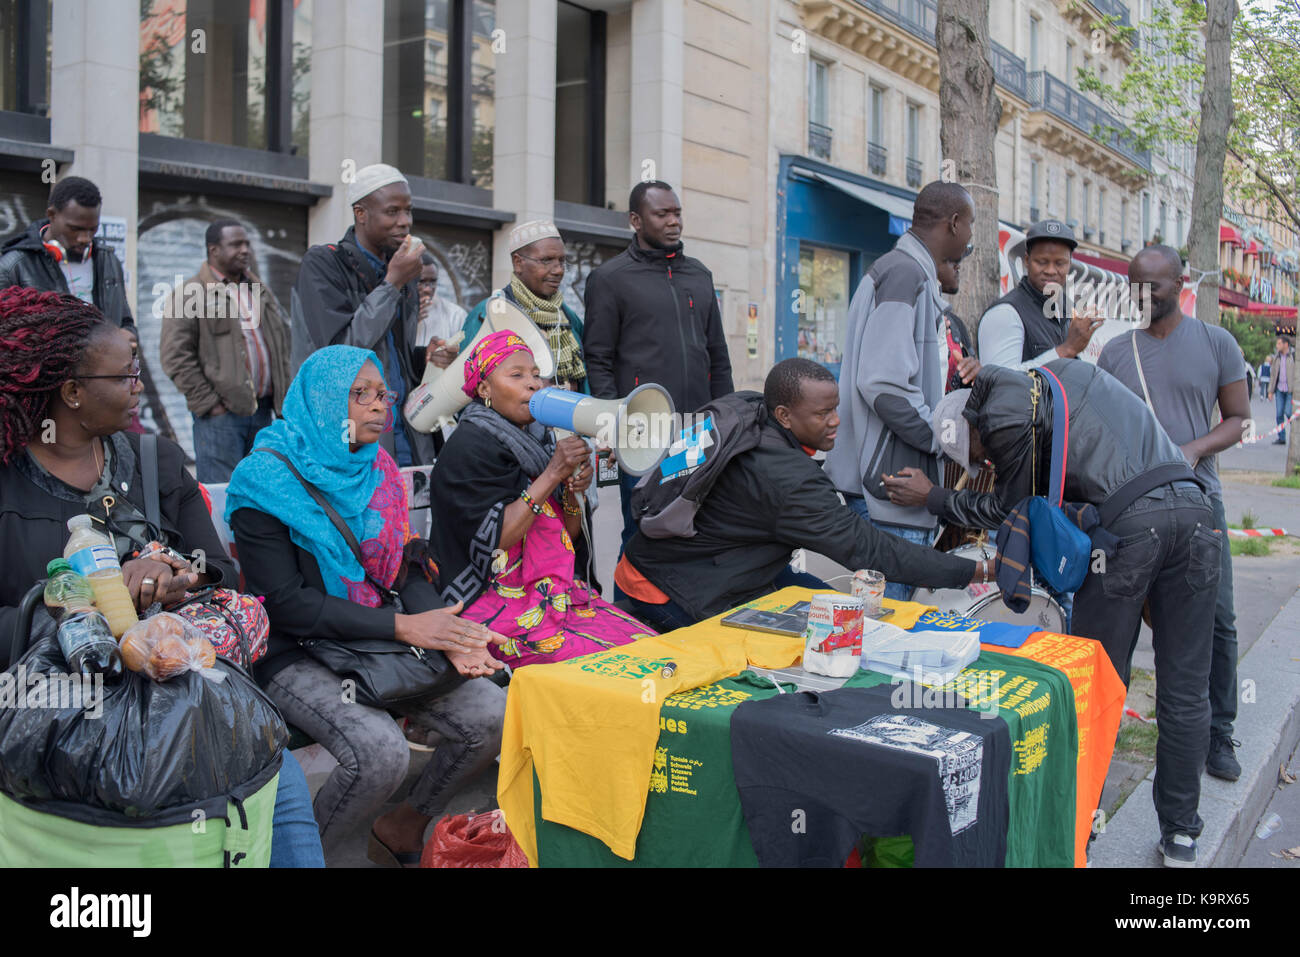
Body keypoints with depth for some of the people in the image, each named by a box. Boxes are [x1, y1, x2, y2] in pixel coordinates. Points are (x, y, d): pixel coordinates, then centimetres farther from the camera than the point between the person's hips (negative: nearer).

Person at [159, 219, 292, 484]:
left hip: (263, 411, 6)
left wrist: (283, 397, 13)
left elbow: (283, 340, 24)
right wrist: (207, 403, -13)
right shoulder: (190, 294, -2)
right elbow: (176, 356, -9)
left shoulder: (261, 291, 18)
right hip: (220, 413, -6)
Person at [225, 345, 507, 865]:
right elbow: (284, 603, -17)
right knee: (380, 749, -30)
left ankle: (402, 830, 14)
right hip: (294, 653, -6)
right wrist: (402, 626, -21)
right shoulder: (267, 480, -12)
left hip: (377, 641, 6)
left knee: (489, 714, -10)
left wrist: (447, 633, -15)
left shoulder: (378, 470, 8)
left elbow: (406, 567, 6)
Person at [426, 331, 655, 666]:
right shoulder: (468, 448, -9)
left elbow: (566, 537, 14)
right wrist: (552, 475, -18)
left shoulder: (537, 439, 15)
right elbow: (492, 540, -19)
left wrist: (576, 492, -7)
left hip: (561, 594, 8)